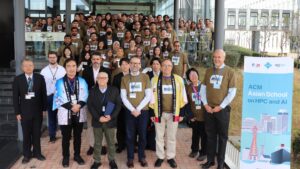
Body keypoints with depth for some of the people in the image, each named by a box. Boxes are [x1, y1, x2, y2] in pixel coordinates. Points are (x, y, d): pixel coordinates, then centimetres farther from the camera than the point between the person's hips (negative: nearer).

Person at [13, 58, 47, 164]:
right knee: (26, 134, 8)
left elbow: (43, 94, 2)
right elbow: (15, 97, -2)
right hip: (24, 111, -1)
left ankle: (37, 153, 24)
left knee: (37, 133, 11)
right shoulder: (17, 79, -2)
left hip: (37, 111, 1)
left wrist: (44, 108, -1)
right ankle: (27, 154, 20)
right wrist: (17, 112, -5)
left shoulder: (40, 78, -1)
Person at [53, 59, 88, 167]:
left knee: (77, 136, 14)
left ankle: (77, 155, 30)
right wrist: (71, 106, -17)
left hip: (79, 114, 2)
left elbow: (85, 97, -1)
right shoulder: (60, 82, -3)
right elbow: (59, 99, -9)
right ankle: (65, 157, 24)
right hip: (65, 114, -2)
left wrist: (79, 105, -19)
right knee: (66, 137, 8)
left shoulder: (82, 81, 2)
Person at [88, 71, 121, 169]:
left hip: (110, 121, 0)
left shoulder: (114, 90, 0)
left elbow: (118, 105, -3)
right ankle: (97, 161, 23)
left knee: (111, 142, 10)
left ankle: (112, 160, 25)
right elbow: (90, 106, -3)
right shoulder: (92, 91, 2)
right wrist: (98, 118, -15)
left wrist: (111, 116, -15)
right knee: (97, 143, 10)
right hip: (97, 121, 0)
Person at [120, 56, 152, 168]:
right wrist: (132, 109, -12)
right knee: (130, 135, 4)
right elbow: (123, 97, -1)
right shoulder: (124, 78, 4)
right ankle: (130, 158, 16)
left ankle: (142, 157, 21)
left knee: (142, 135, 6)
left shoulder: (145, 77, 1)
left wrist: (138, 109, -11)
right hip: (129, 111, 0)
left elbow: (148, 95, -3)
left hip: (143, 111, 0)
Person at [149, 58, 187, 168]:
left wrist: (181, 113, 2)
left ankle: (171, 157, 24)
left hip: (174, 113, 0)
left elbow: (182, 97, 3)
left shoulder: (179, 79, 0)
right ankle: (160, 157, 24)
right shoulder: (155, 80, -1)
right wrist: (151, 113, 0)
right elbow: (151, 98, 3)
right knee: (159, 136, 10)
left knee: (172, 137, 10)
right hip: (159, 113, 0)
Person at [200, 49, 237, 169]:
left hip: (222, 109, -3)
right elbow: (203, 88, 9)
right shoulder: (208, 71, 7)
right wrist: (205, 104, -3)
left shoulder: (230, 72, -5)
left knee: (222, 136, 7)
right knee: (210, 135, 11)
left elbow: (232, 92, -9)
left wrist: (220, 106, -12)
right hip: (209, 109, 3)